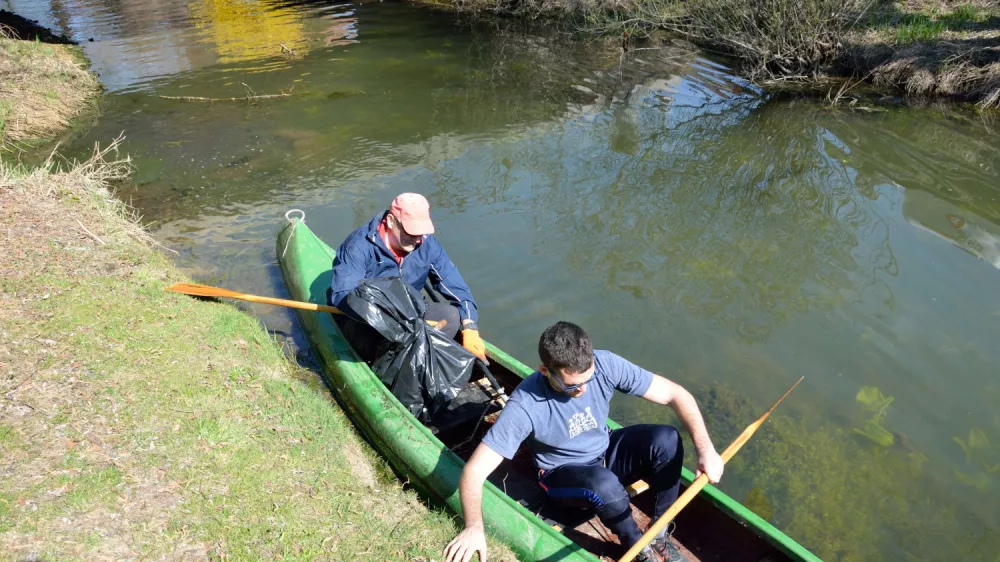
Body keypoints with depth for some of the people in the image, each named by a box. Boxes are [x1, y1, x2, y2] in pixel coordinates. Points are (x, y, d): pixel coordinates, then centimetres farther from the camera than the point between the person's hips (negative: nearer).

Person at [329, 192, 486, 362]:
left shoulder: (427, 244, -8)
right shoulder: (360, 245, -21)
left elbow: (457, 288, -7)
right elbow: (341, 295, -29)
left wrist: (470, 329, -20)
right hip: (360, 321, -5)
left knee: (450, 315, -17)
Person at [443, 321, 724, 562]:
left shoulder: (605, 364, -24)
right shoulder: (526, 405, -32)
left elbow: (677, 394, -18)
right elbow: (474, 470, -32)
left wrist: (706, 449, -30)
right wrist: (474, 527, -49)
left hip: (607, 453, 4)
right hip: (564, 476, -3)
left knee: (666, 439, -24)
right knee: (604, 484, -36)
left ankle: (659, 533, -3)